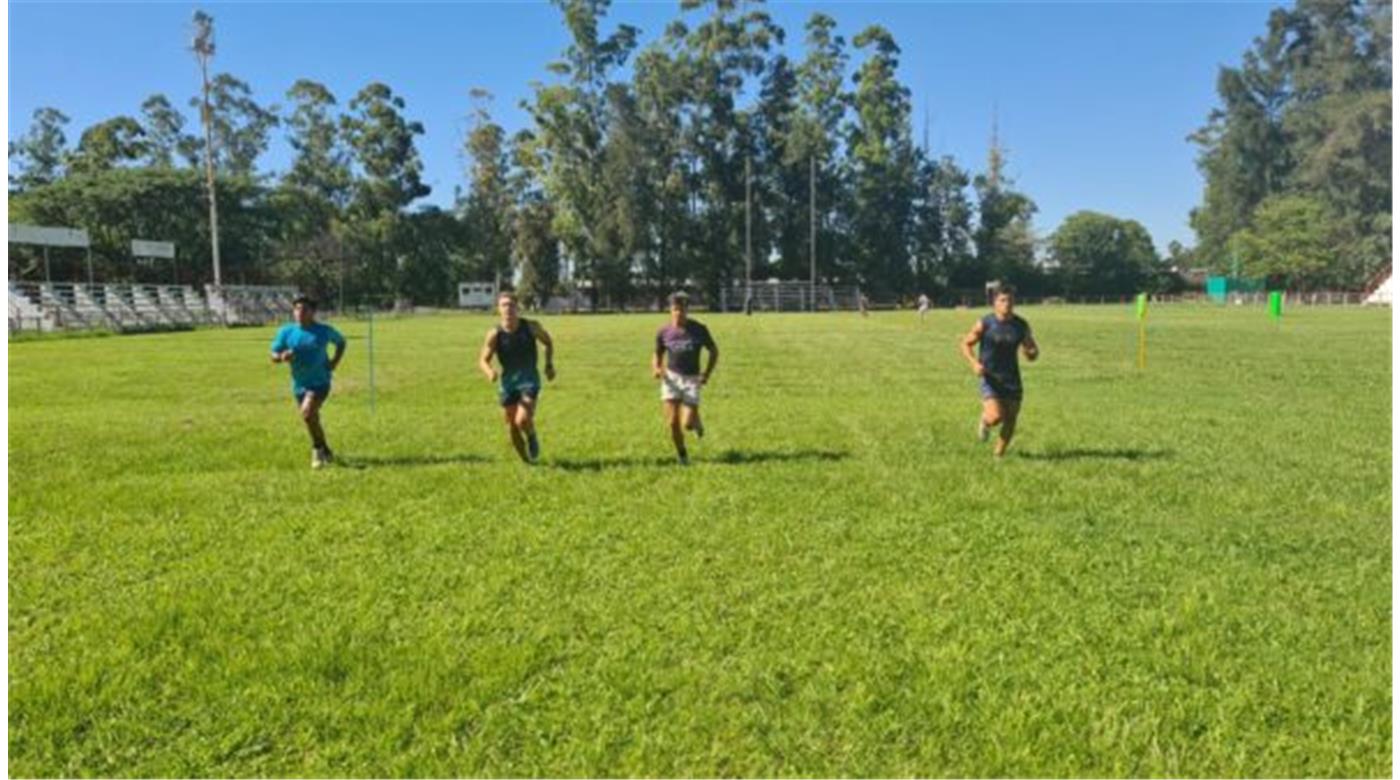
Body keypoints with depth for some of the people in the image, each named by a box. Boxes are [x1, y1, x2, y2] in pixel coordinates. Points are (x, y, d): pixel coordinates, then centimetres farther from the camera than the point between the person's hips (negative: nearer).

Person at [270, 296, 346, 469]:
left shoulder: (324, 330, -4)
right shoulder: (286, 331, 0)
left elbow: (341, 342, 13)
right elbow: (273, 355, 4)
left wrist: (334, 362, 0)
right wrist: (282, 357, -19)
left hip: (320, 382, -4)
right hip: (299, 384, 4)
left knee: (307, 413, -24)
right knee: (313, 420, 13)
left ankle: (318, 449, -3)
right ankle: (325, 452, 35)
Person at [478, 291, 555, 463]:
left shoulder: (531, 327, -8)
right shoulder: (495, 334, -9)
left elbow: (548, 342, 12)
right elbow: (483, 360, -4)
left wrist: (549, 364, 3)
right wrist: (490, 372, -26)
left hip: (529, 380, -2)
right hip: (508, 382, 2)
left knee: (522, 420, -22)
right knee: (513, 427, 5)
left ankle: (532, 437, 13)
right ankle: (527, 461, 27)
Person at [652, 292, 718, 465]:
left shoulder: (699, 330, -7)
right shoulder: (664, 332, -2)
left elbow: (714, 351, 4)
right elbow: (657, 353, 13)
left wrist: (707, 374, -6)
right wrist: (656, 368, -8)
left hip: (691, 379, -1)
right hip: (671, 377, 1)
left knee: (687, 424, -9)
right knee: (673, 422, -7)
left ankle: (696, 420, 30)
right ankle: (682, 454, 18)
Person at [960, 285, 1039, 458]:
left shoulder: (1021, 326, 1)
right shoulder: (984, 324, -8)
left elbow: (1031, 350, 12)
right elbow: (966, 344, 0)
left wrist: (1032, 352, -13)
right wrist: (974, 362, -18)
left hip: (1012, 378, 4)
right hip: (990, 377, -4)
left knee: (1010, 421, 5)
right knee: (996, 417, -20)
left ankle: (999, 453, 26)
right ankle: (985, 420, 18)